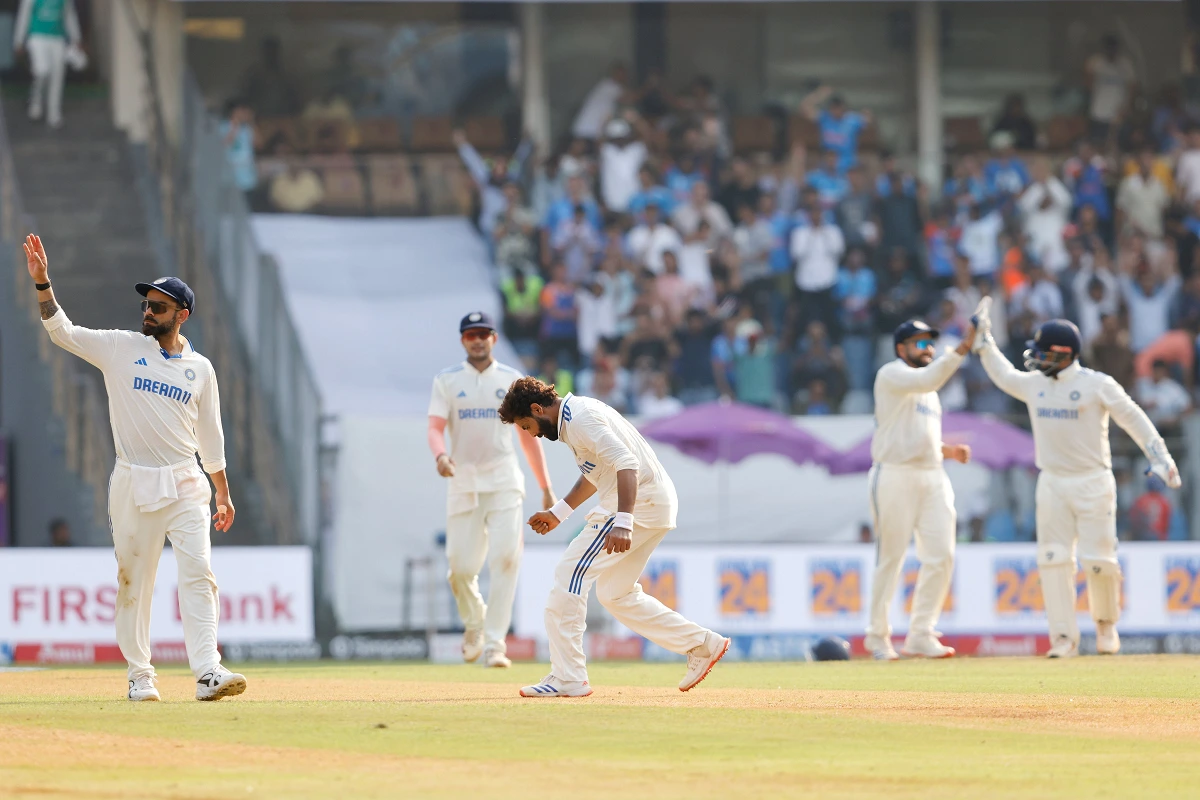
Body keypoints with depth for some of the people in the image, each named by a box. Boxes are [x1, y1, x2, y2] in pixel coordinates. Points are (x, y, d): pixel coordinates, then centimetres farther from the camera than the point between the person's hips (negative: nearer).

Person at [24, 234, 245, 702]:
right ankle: (139, 675, 12)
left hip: (185, 486, 0)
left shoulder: (200, 369, 9)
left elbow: (210, 436, 15)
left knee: (197, 572, -12)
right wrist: (42, 282, -13)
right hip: (133, 484, 0)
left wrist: (223, 493, 15)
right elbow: (61, 331, 0)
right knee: (133, 579, 3)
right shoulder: (121, 349, 5)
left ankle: (207, 672, -19)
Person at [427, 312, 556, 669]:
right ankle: (473, 622, 29)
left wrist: (546, 488, 8)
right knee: (462, 566, -2)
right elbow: (435, 428, -6)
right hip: (463, 480, 0)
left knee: (505, 557, -16)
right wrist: (440, 455, -29)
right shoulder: (447, 381, 5)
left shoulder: (511, 380, 8)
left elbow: (528, 435, 10)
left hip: (503, 480, 0)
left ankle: (494, 643, -15)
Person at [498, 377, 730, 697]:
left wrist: (623, 523, -37)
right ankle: (702, 644, 17)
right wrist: (558, 512, 32)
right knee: (615, 593, 17)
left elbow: (626, 464, -28)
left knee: (570, 573, -10)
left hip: (639, 501, -11)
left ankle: (566, 679, -12)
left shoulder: (582, 417, -16)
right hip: (657, 503, 11)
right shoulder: (574, 417, 17)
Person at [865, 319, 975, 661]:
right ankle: (878, 636, 7)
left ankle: (921, 635, 1)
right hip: (895, 475, -8)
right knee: (889, 558, -4)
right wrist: (961, 350, -27)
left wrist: (948, 450, 12)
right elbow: (927, 380, -22)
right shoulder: (891, 374, -2)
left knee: (941, 554, -3)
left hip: (932, 476, 8)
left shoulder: (928, 391, 24)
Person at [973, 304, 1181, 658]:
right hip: (1052, 484, 5)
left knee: (1099, 560, -6)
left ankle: (1106, 625, 18)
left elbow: (1135, 420, -7)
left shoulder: (1097, 385, -8)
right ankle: (1064, 637, -1)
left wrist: (1160, 458, -14)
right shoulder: (1033, 383, 8)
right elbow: (1004, 375, 28)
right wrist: (984, 340, 26)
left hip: (1093, 482, -5)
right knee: (1054, 560, -4)